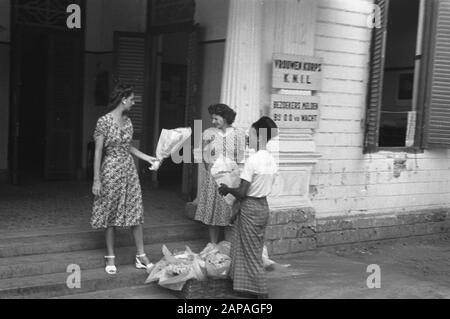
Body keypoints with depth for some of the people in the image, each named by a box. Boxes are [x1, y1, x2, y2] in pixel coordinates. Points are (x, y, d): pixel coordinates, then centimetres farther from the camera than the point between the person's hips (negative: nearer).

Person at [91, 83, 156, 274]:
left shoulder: (128, 121, 7)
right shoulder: (104, 121, -12)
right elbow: (98, 152, -11)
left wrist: (146, 157, 16)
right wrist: (96, 180, -13)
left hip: (129, 170, 6)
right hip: (111, 170, -6)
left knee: (136, 213, 5)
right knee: (110, 215, 4)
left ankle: (141, 257, 13)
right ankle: (110, 258, 16)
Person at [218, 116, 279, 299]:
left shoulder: (252, 160, -20)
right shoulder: (272, 161, 5)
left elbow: (242, 193, -20)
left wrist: (227, 189, 1)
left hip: (250, 209, -8)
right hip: (263, 207, 8)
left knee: (252, 254, 2)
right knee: (256, 252, 16)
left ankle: (262, 293, 6)